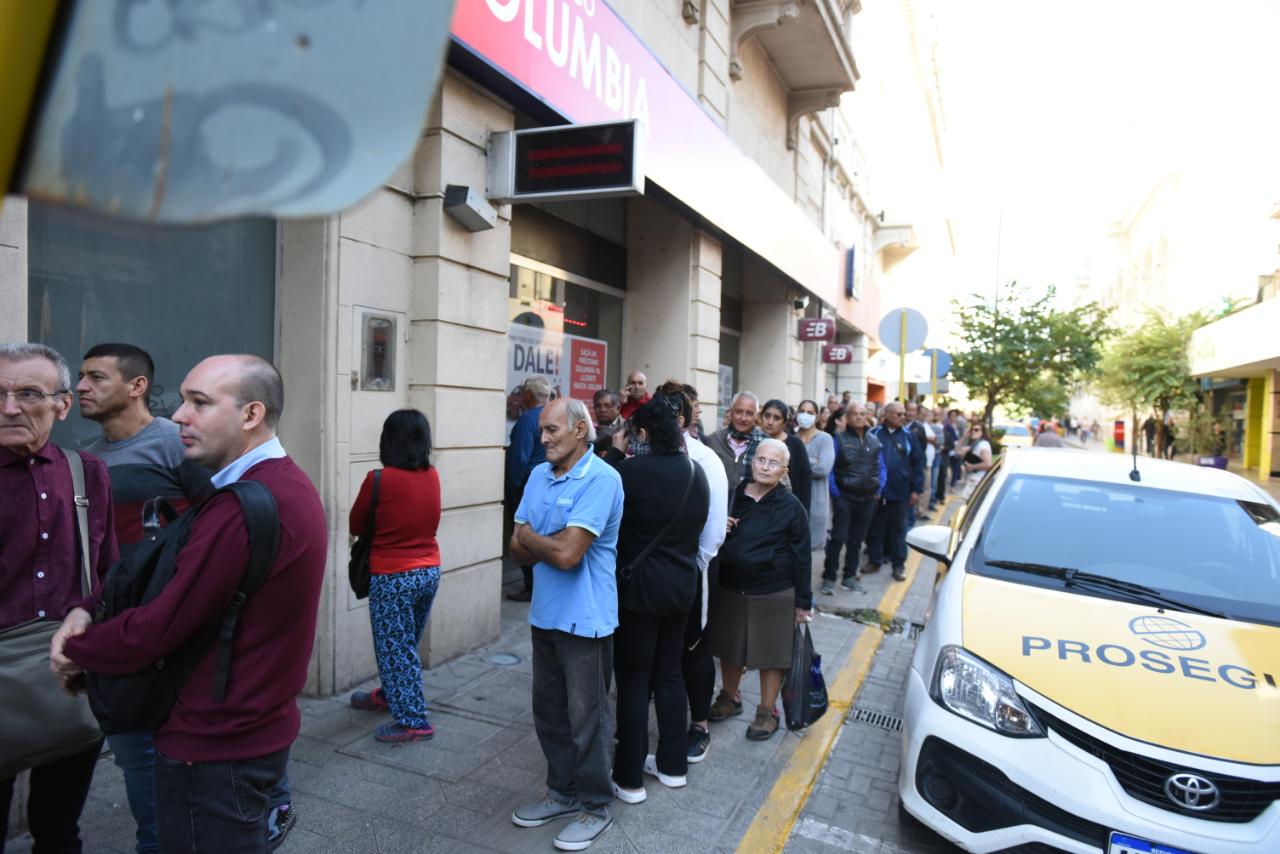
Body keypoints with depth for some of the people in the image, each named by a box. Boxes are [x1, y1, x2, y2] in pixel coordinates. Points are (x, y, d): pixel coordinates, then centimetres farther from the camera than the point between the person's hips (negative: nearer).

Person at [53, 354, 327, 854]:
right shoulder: (289, 485, 4)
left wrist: (74, 650, -3)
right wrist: (87, 608, -4)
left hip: (215, 750, -9)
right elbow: (168, 565, 8)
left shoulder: (242, 509, -28)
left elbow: (152, 634, -22)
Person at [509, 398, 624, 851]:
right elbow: (519, 548, 5)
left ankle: (595, 806, 27)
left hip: (585, 620, -7)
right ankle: (563, 792, 38)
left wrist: (531, 536, -7)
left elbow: (567, 553, -25)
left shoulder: (601, 479, -19)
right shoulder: (539, 475, 6)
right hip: (545, 614, 7)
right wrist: (551, 543, -15)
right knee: (548, 711, 19)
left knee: (586, 719, 7)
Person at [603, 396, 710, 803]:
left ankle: (629, 777, 16)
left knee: (634, 682, 5)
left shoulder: (632, 470, -21)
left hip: (639, 588, -6)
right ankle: (673, 764, 30)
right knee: (670, 674, 18)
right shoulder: (696, 472, 2)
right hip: (682, 586, 7)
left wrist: (616, 453, 2)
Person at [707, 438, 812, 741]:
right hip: (729, 589, 4)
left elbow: (801, 557, -6)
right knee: (729, 648, 17)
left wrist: (803, 601, -6)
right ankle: (729, 698, 38)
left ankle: (767, 711, 25)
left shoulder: (791, 507, -9)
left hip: (773, 595, -4)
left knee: (771, 653, 7)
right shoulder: (734, 495, 1)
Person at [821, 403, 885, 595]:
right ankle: (829, 578, 1)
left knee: (857, 539, 12)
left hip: (867, 498, 5)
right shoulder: (839, 439, -5)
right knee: (838, 538, -7)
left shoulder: (874, 440, 9)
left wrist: (878, 489, 2)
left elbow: (881, 468, 15)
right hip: (845, 497, -4)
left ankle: (850, 576, 23)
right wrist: (835, 492, -12)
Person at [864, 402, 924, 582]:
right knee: (875, 527, 10)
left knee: (898, 529, 7)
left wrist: (916, 489, -2)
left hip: (900, 493, 0)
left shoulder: (908, 436, 3)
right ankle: (874, 560, 23)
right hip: (876, 491, 0)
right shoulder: (874, 434, 0)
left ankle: (899, 565, 16)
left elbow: (918, 463, 3)